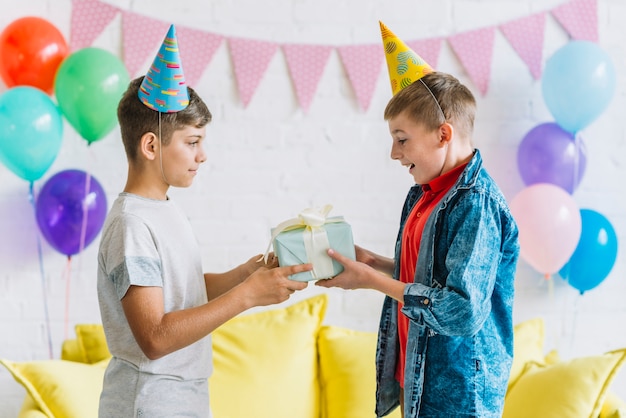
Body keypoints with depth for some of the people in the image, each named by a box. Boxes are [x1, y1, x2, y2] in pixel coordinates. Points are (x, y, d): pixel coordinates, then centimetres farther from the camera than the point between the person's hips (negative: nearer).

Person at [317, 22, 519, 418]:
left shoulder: (476, 203, -20)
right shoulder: (424, 195, 7)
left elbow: (462, 310, -27)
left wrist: (372, 280, -20)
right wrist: (374, 263, 2)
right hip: (418, 380, 8)